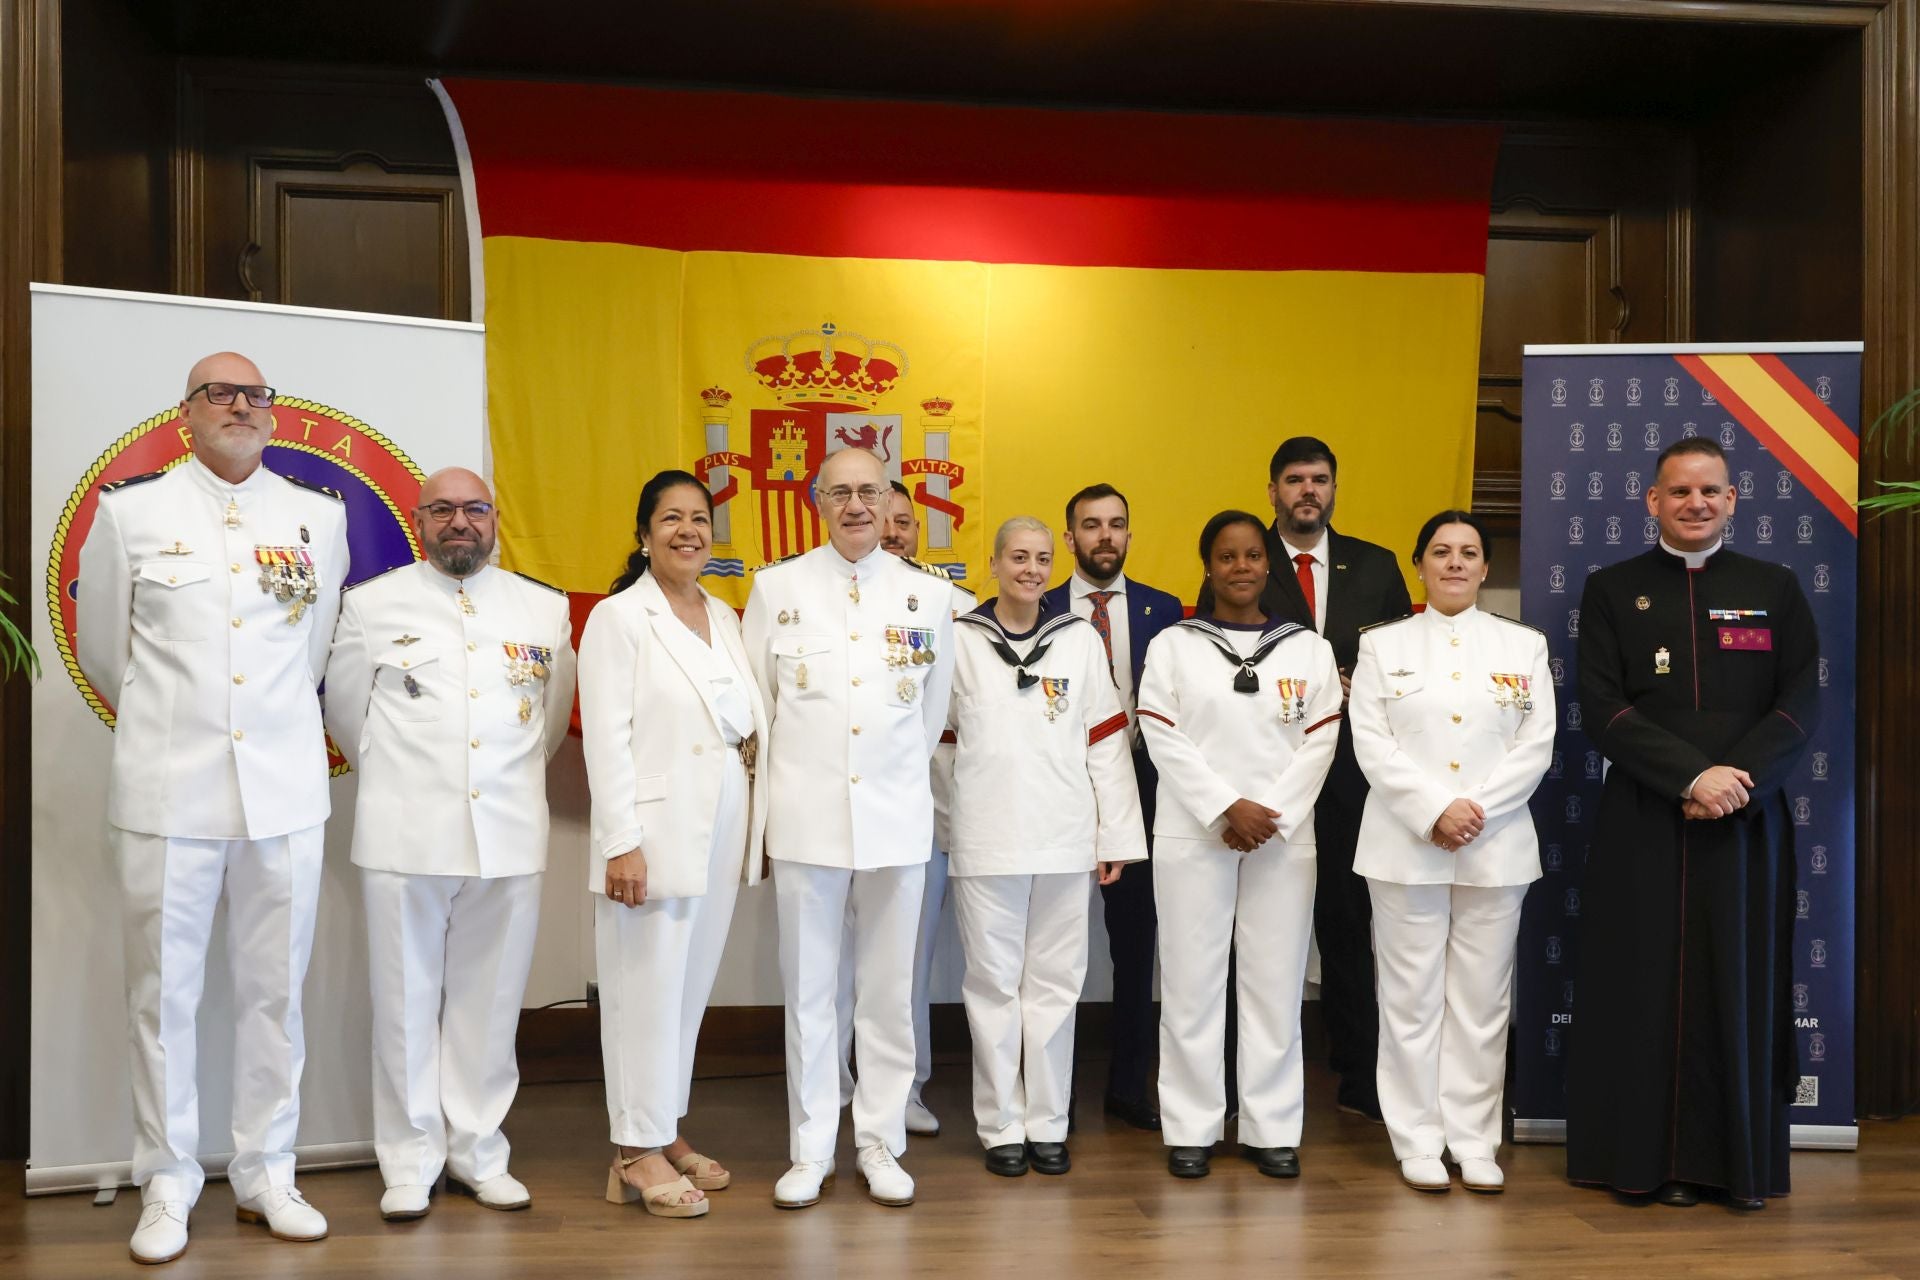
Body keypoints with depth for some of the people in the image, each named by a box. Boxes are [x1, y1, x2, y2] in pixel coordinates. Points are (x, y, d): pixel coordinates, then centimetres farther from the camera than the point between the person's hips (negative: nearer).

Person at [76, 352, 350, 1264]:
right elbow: (101, 649, 13)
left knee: (274, 989, 8)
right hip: (167, 789, -1)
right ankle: (167, 1187, 17)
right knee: (163, 992, 4)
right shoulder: (130, 512, 4)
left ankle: (266, 1174, 20)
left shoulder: (319, 517, 8)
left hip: (285, 790, 2)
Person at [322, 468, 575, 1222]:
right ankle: (410, 1162, 18)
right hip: (405, 838, -1)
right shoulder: (373, 605, 5)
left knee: (489, 1002, 8)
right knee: (408, 1002, 5)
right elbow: (346, 708, 13)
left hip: (509, 838, 2)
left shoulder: (545, 609, 9)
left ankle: (477, 1152, 22)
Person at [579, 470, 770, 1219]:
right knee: (647, 992, -1)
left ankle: (668, 1132, 25)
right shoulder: (618, 617, -7)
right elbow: (606, 739, -13)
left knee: (691, 989, 13)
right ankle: (636, 1155, 9)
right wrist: (622, 843, -18)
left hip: (722, 835, 7)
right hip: (656, 833, -6)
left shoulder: (723, 617, 13)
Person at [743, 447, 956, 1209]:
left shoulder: (930, 595, 5)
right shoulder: (777, 587, 3)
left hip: (897, 817, 1)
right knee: (808, 992, 5)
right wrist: (782, 790, 10)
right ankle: (811, 1150, 17)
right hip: (806, 817, -1)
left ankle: (880, 1145, 20)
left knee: (889, 992, 7)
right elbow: (756, 705, 8)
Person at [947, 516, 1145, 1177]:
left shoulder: (1081, 639, 6)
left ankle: (1048, 1124, 17)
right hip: (985, 839, -1)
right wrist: (943, 821, 3)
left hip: (1065, 838, 1)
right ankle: (1002, 1127, 14)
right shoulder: (959, 640, 3)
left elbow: (1107, 742, 5)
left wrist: (1119, 835, 1)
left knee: (1055, 982, 7)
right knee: (993, 981, 5)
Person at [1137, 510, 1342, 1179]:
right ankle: (1190, 1129, 10)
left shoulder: (1308, 648, 9)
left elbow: (1318, 743, 3)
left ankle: (1272, 1129, 13)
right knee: (1192, 980, 1)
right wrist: (1227, 809, -13)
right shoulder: (1173, 646, 5)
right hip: (1192, 834, -1)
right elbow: (1164, 740, -3)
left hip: (1283, 837, 1)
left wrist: (1271, 814, -10)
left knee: (1276, 981, 3)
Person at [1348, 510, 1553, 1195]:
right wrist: (1435, 811, -15)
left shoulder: (1524, 645, 9)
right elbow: (1372, 744, -3)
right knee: (1412, 996, 2)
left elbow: (1536, 746, 2)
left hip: (1497, 848, 1)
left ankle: (1474, 1140, 16)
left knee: (1482, 997, 6)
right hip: (1405, 847, -1)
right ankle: (1418, 1140, 12)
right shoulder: (1383, 645, 6)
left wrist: (1477, 810, -11)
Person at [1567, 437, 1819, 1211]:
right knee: (1649, 987, 1)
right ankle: (1660, 1157, 11)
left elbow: (1800, 703, 1)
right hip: (1643, 824, -1)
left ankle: (1745, 1160, 15)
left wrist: (1740, 779, -14)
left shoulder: (1774, 589, 10)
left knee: (1743, 985, 4)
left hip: (1749, 821, 1)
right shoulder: (1612, 590, 5)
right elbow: (1602, 707, -4)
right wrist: (1692, 775, -15)